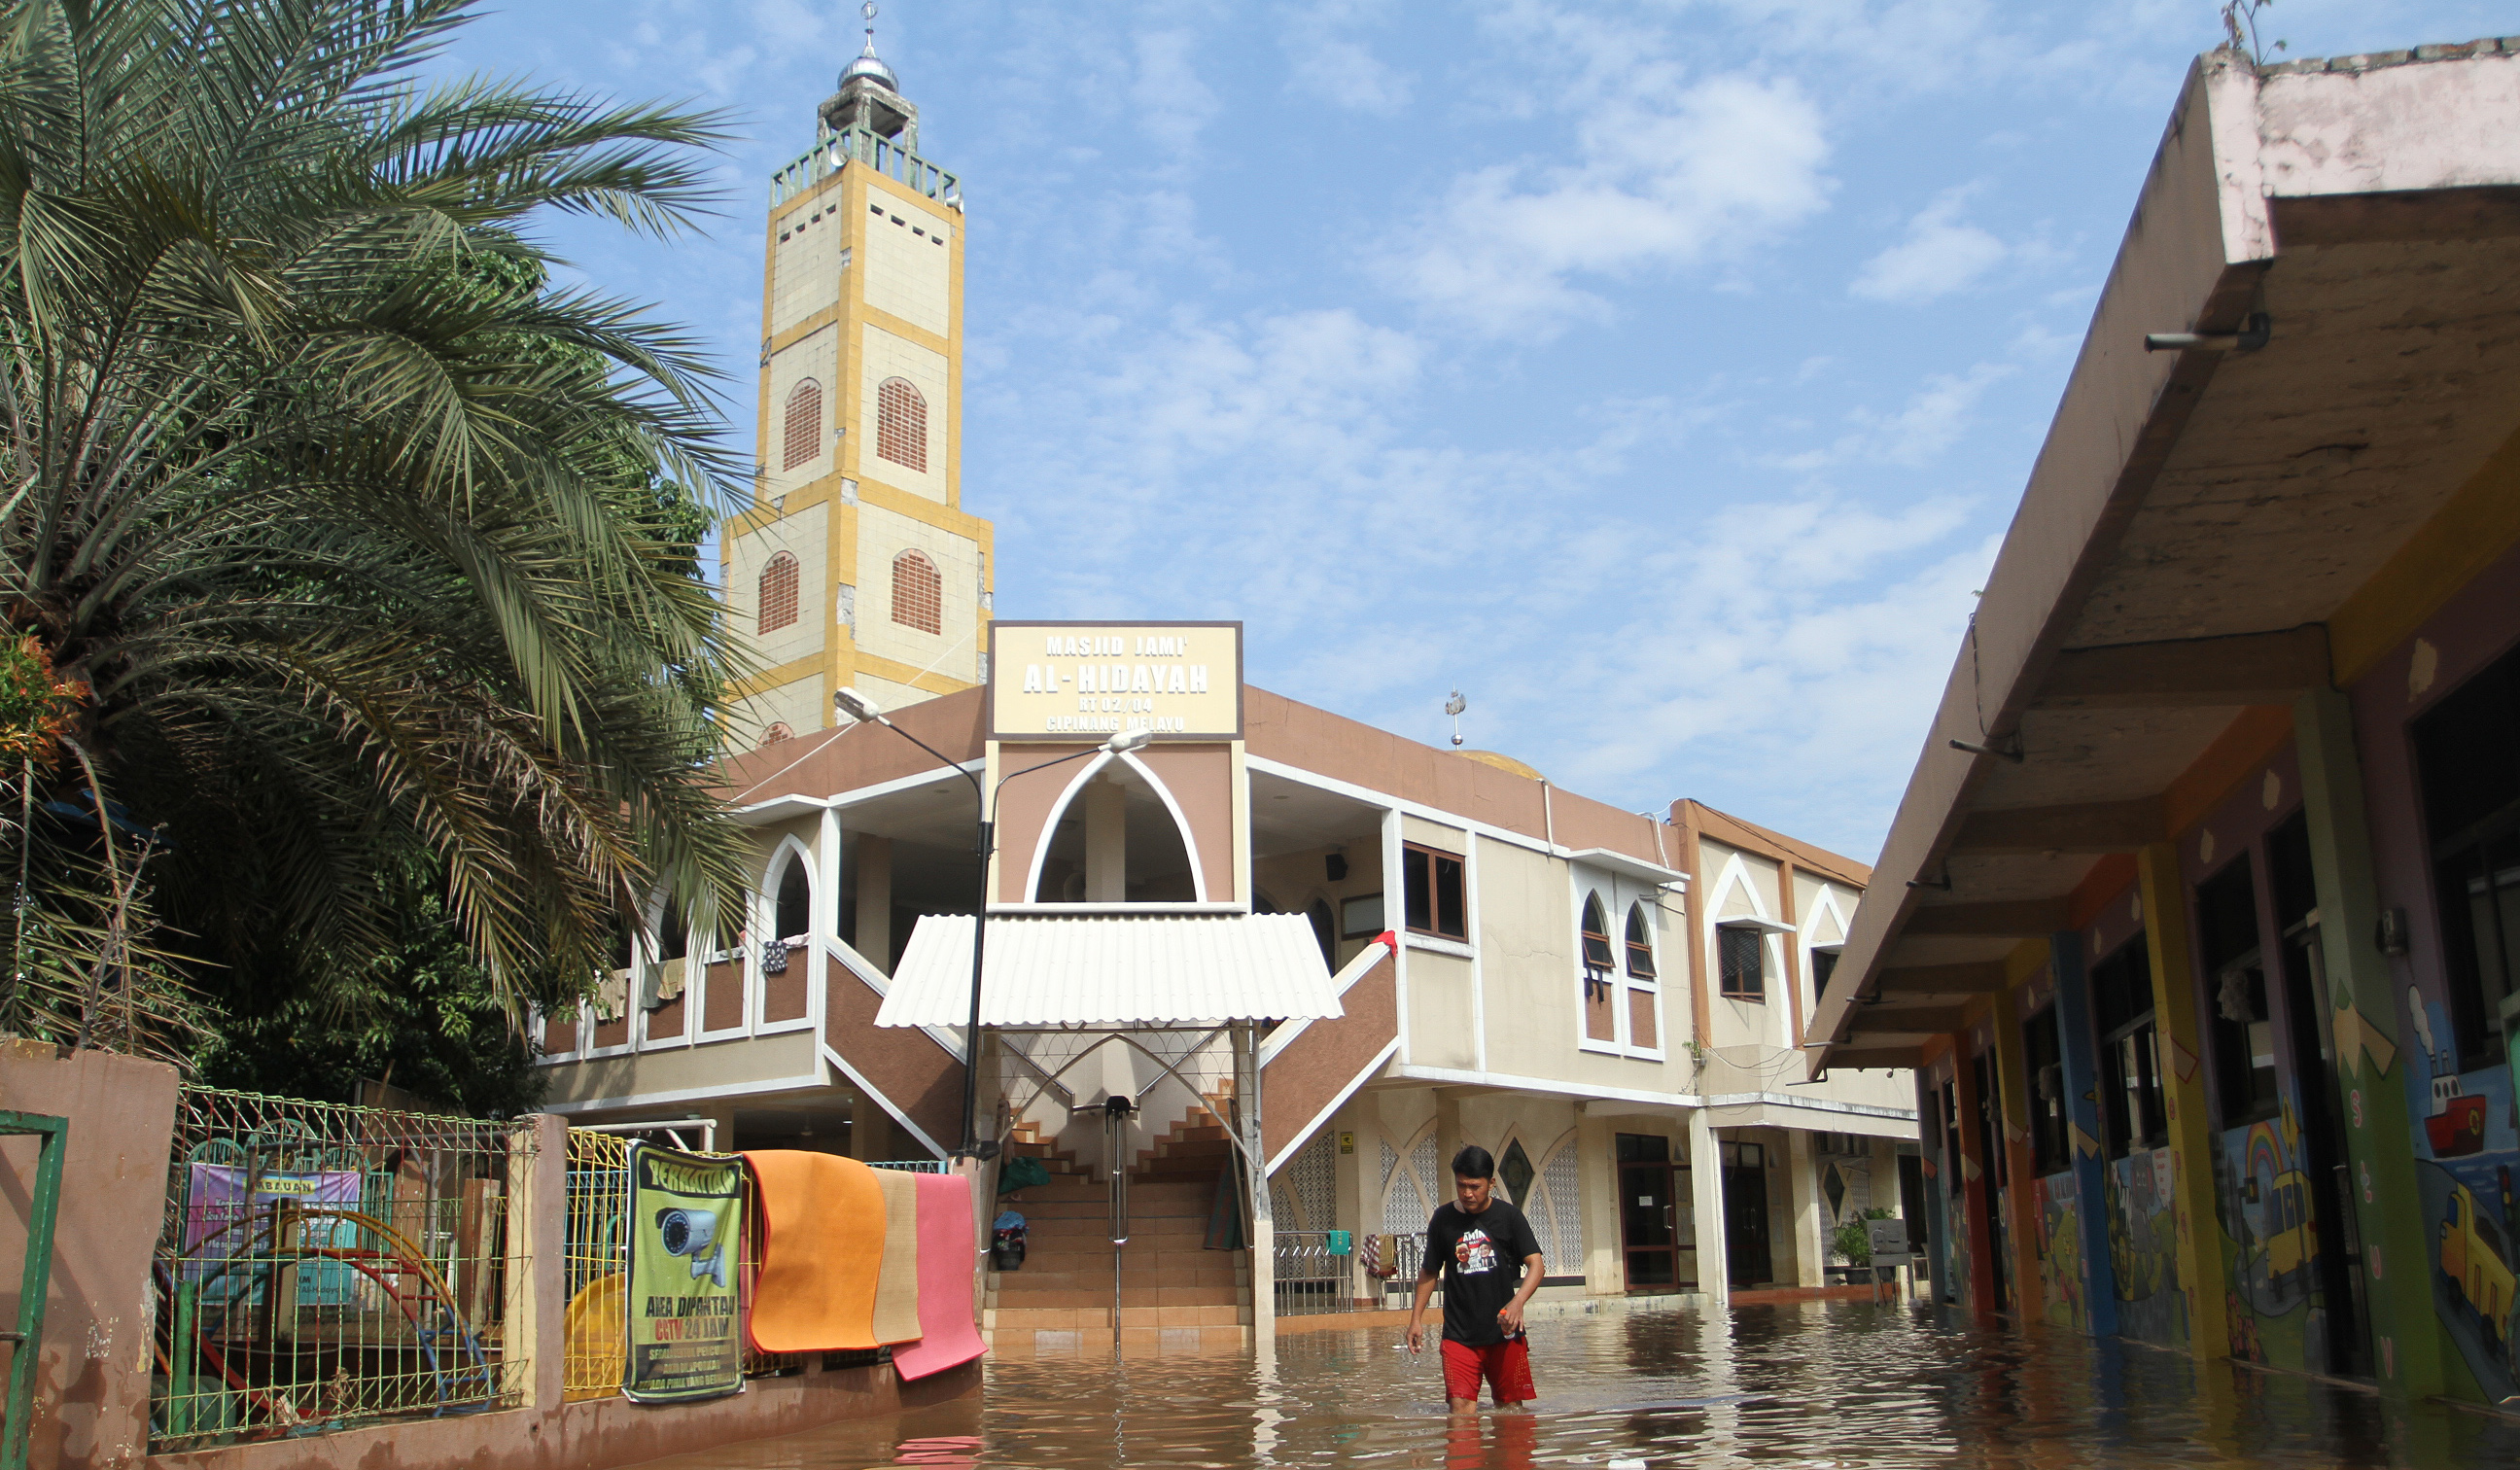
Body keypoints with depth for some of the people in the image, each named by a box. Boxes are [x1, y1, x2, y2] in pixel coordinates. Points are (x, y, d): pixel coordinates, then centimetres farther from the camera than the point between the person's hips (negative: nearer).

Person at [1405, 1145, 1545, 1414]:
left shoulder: (1508, 1216, -1)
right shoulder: (1443, 1218, 5)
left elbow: (1536, 1263, -7)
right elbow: (1429, 1272, 14)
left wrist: (1517, 1302, -24)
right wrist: (1416, 1318, 7)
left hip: (1504, 1332, -1)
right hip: (1458, 1334, 1)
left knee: (1511, 1406, 5)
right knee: (1461, 1406, -13)